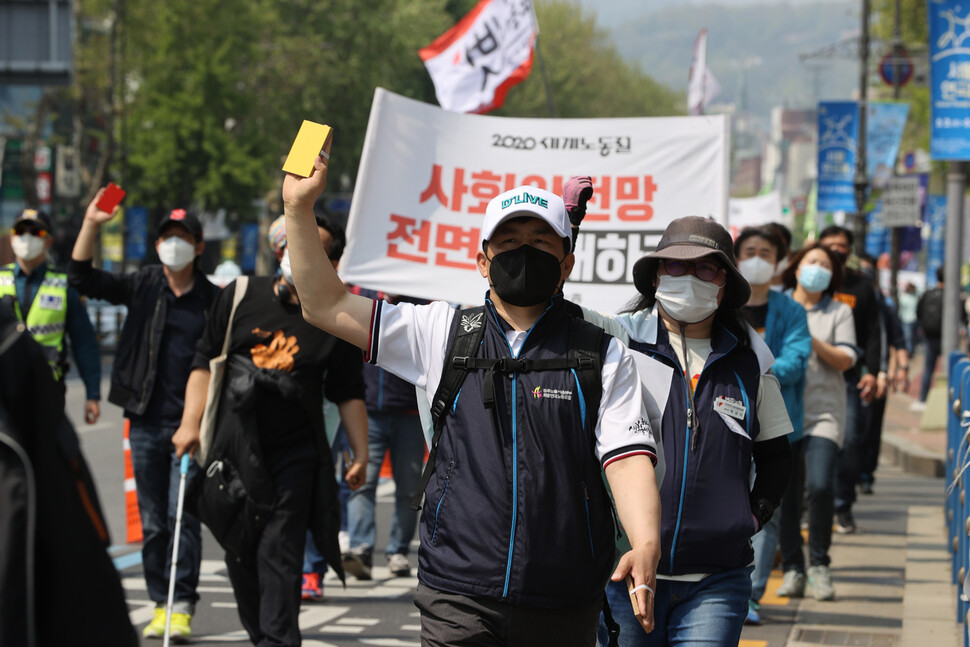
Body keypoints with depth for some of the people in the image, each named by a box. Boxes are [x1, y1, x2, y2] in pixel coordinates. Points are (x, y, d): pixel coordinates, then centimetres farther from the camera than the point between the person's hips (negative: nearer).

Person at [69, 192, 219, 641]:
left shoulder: (213, 300, 3)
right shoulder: (142, 287, 7)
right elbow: (82, 278, -1)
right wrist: (91, 224, -13)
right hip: (146, 422, 2)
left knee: (183, 516, -9)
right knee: (152, 521, 6)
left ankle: (182, 608, -6)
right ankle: (160, 604, 14)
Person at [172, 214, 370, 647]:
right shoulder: (240, 297, 5)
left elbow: (348, 393, 7)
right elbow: (205, 361, 7)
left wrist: (361, 453, 4)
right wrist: (190, 423, -1)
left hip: (296, 454, -2)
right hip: (236, 449, 2)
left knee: (280, 556, -8)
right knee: (239, 553, 9)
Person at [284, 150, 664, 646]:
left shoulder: (605, 356, 6)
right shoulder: (442, 334, 10)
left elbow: (629, 459, -5)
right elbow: (326, 306, 10)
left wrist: (646, 544, -23)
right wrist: (299, 208, 1)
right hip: (458, 598, 0)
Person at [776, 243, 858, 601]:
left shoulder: (839, 312, 10)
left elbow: (846, 360, 0)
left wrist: (812, 341, -12)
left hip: (824, 413, -1)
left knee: (820, 486, -18)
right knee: (785, 494, -2)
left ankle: (819, 565, -2)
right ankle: (792, 569, 9)